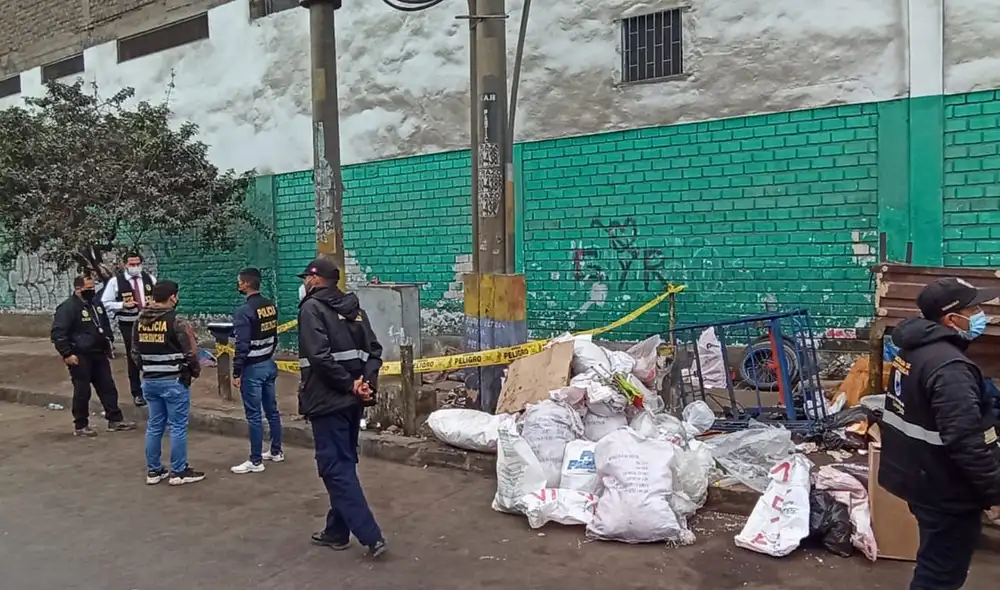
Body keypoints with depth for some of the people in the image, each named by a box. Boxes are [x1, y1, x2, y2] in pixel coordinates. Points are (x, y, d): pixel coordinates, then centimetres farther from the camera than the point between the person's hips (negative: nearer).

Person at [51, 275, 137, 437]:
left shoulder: (96, 303, 10)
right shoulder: (67, 307, -15)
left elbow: (106, 324, 23)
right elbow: (58, 333, -20)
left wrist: (109, 342, 16)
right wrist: (67, 354, -22)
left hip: (99, 354, 8)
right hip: (80, 357, -7)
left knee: (108, 387, 9)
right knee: (82, 392, 1)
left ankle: (115, 420, 16)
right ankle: (80, 426, 13)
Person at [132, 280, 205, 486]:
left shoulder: (140, 321, 5)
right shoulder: (177, 322, -16)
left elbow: (135, 352, 12)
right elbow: (191, 353, -13)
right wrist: (195, 371, 5)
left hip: (149, 381, 7)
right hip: (174, 381, -7)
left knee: (154, 426, 14)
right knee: (178, 427, 2)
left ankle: (153, 470, 22)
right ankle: (179, 472, 9)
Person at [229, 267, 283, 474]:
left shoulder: (244, 311, -18)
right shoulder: (271, 306, 5)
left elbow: (242, 346, -19)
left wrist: (236, 373, -13)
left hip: (252, 368, -8)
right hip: (269, 364, 8)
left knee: (254, 415, -1)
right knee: (272, 410, 15)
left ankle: (256, 461, 5)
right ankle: (276, 451, 26)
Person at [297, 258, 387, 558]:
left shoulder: (312, 307, -9)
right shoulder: (353, 307, 13)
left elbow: (320, 357, -21)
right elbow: (374, 350, 5)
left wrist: (349, 385, -15)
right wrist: (367, 383, -5)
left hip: (328, 400, -8)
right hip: (352, 400, 8)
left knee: (335, 468, -2)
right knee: (344, 463, 16)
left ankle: (371, 536, -6)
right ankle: (337, 532, 26)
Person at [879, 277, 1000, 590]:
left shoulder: (914, 349, 5)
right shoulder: (949, 367, -27)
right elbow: (966, 443, -30)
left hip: (920, 475, 10)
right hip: (945, 489, -10)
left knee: (934, 563, 25)